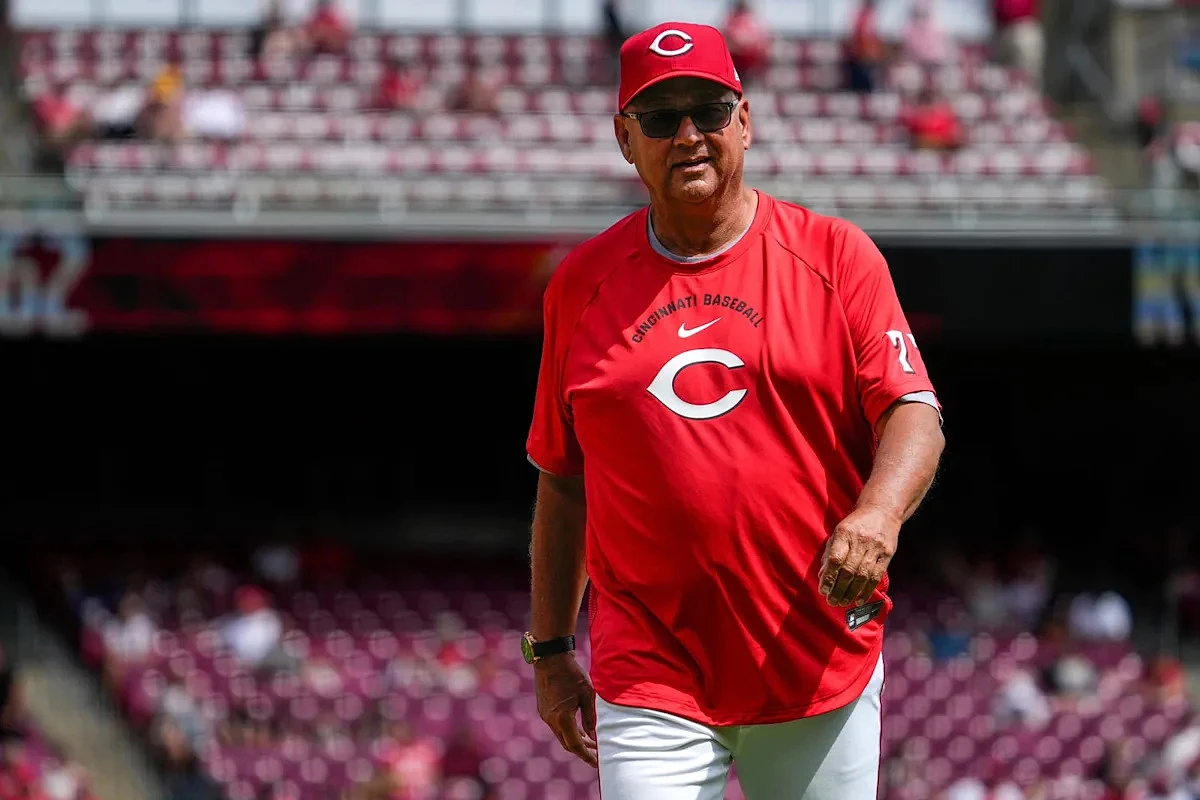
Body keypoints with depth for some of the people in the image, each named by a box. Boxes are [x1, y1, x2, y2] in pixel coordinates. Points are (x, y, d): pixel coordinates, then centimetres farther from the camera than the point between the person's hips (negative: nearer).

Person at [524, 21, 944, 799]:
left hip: (821, 672, 0)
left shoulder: (835, 255, 3)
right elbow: (563, 479, 14)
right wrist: (550, 649, 13)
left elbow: (913, 412, -5)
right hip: (651, 678, 0)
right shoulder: (582, 284, 8)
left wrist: (876, 516, -26)